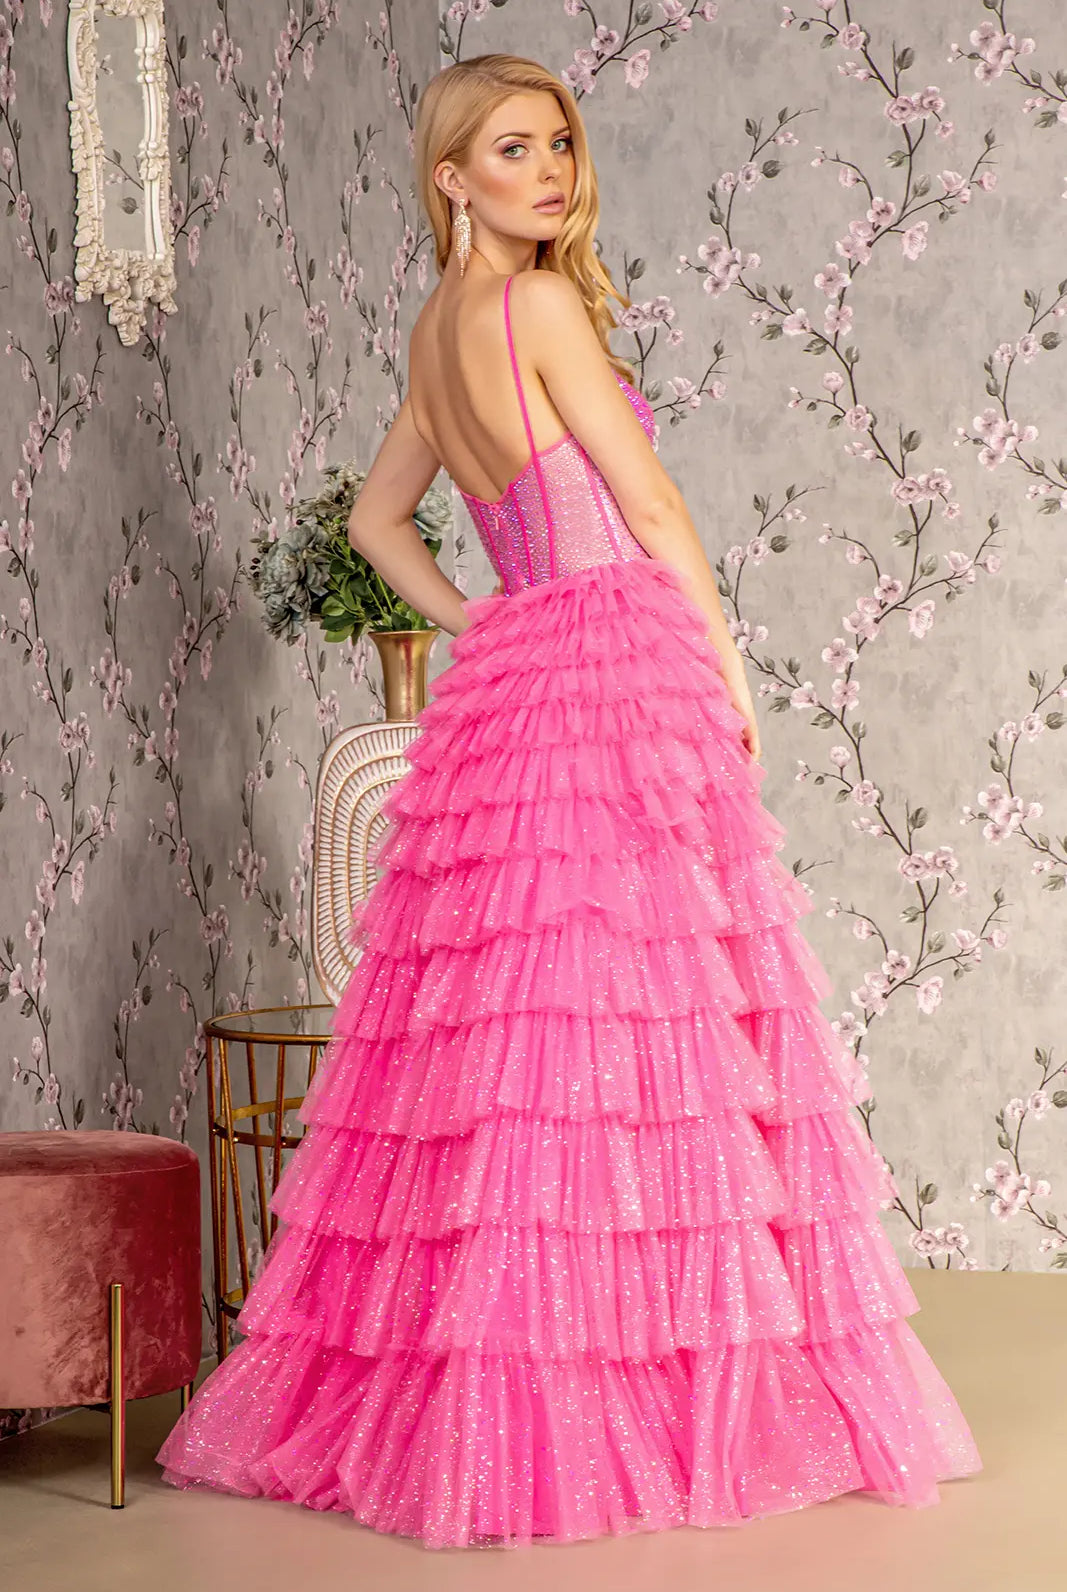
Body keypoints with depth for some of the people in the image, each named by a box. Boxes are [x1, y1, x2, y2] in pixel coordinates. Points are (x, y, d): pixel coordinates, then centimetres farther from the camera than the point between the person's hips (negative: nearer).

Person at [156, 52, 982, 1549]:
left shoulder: (438, 333, 17)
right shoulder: (540, 305, -7)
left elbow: (377, 516, 28)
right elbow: (648, 502, -4)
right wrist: (729, 663, 6)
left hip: (509, 680, 8)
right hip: (620, 667, -8)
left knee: (510, 1028, 6)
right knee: (632, 1021, -8)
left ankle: (494, 1399, 9)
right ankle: (636, 1386, -6)